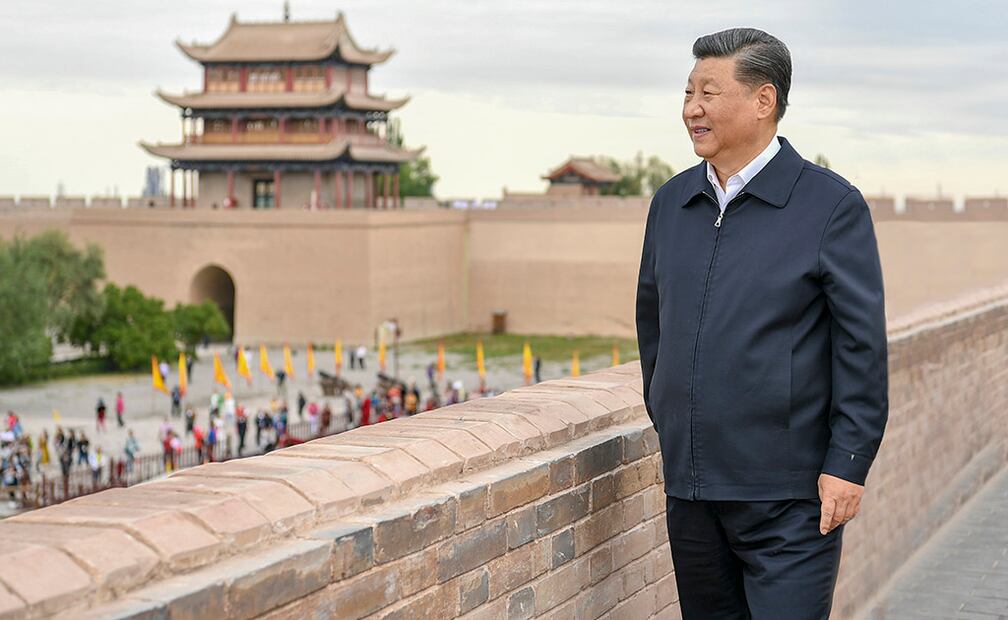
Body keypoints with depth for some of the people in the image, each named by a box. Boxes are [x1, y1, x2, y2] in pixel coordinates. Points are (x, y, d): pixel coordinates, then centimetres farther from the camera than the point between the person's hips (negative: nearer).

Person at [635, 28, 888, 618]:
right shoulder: (671, 203, 9)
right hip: (689, 489, 6)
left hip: (788, 499, -6)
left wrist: (847, 464, -12)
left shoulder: (832, 205, -7)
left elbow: (863, 344, -8)